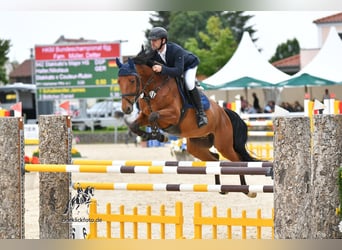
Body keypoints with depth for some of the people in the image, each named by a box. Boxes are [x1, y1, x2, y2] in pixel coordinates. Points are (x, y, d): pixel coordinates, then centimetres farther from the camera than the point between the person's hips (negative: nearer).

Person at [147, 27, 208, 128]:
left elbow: (179, 71, -52)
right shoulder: (153, 52, -26)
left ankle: (200, 112, -15)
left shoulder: (176, 50, -45)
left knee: (189, 85, -29)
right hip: (171, 66, 7)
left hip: (189, 64, -7)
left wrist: (162, 69, -64)